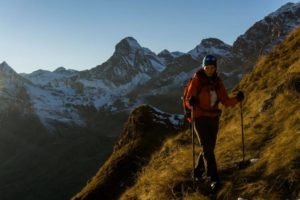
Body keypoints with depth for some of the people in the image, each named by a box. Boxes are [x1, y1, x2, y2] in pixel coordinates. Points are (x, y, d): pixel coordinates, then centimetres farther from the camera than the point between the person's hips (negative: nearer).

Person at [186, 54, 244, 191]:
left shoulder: (217, 82, 4)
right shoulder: (196, 81, -10)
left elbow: (225, 101, 2)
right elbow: (189, 100, -11)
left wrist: (237, 99, -15)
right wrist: (191, 102, -34)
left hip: (214, 119, 6)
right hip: (200, 118, -5)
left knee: (209, 148, 14)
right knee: (207, 149, -13)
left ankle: (198, 171, 35)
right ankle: (214, 179, -9)